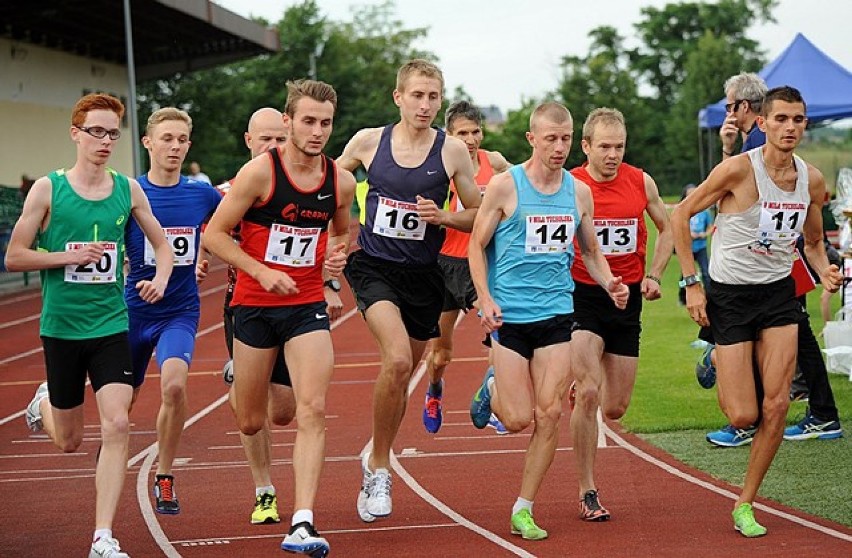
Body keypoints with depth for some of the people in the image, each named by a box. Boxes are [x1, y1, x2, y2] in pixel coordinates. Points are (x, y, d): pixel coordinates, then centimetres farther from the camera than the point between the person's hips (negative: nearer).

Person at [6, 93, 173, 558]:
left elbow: (162, 243, 16)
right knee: (69, 440, 11)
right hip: (61, 327, -1)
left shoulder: (128, 189, 2)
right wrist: (70, 256, -17)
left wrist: (160, 279, -4)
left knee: (116, 424, -15)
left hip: (111, 326, 1)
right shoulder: (48, 189, -6)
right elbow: (14, 258, -5)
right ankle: (43, 404, 49)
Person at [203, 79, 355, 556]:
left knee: (313, 410, -16)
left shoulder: (342, 181, 0)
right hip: (255, 306, -2)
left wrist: (339, 255, -2)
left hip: (308, 307, 2)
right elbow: (214, 234, -8)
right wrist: (262, 271, -18)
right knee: (251, 423, 8)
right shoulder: (259, 172, -13)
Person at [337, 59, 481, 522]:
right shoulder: (368, 141, -1)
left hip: (422, 275, 2)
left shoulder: (452, 150, -2)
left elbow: (480, 216, 5)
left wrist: (443, 217, -13)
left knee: (401, 377, 12)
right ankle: (380, 467, -8)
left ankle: (375, 460, 37)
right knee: (397, 360, -24)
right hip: (373, 266, -2)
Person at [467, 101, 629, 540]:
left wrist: (609, 283, -2)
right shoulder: (505, 185, -7)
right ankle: (492, 388, 32)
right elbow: (477, 244, -1)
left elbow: (591, 250, 18)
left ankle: (523, 510, 8)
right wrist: (485, 298, -14)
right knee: (519, 418, -4)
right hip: (509, 314, -3)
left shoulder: (579, 192, 6)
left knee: (549, 415, -4)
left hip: (557, 313, 3)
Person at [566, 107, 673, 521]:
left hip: (627, 299, 3)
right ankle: (588, 492, -7)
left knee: (615, 409, 5)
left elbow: (667, 230, 15)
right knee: (588, 394, -18)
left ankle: (578, 386, 42)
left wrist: (653, 276, 2)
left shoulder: (641, 183, -1)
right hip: (582, 296, -3)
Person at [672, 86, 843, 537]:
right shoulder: (739, 169, -17)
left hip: (779, 294, 4)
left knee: (776, 406, -7)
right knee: (743, 416, -5)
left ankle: (744, 504, 9)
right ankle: (718, 365, 32)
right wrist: (691, 284, -11)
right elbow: (680, 215, -8)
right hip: (730, 296, -4)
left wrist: (825, 272, -6)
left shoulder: (813, 181, 0)